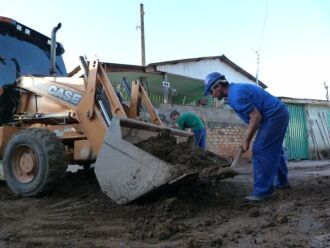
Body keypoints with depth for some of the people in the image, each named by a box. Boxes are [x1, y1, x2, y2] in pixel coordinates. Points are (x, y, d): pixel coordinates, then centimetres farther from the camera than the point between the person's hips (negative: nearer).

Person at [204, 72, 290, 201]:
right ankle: (282, 181, 39)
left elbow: (256, 117, -23)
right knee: (274, 150, 23)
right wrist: (247, 138, 12)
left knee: (260, 151, -9)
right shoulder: (237, 89, 13)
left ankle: (262, 192, -5)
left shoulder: (235, 95, -19)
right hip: (280, 113, 11)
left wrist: (247, 140, -14)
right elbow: (253, 117, 17)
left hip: (274, 116, -11)